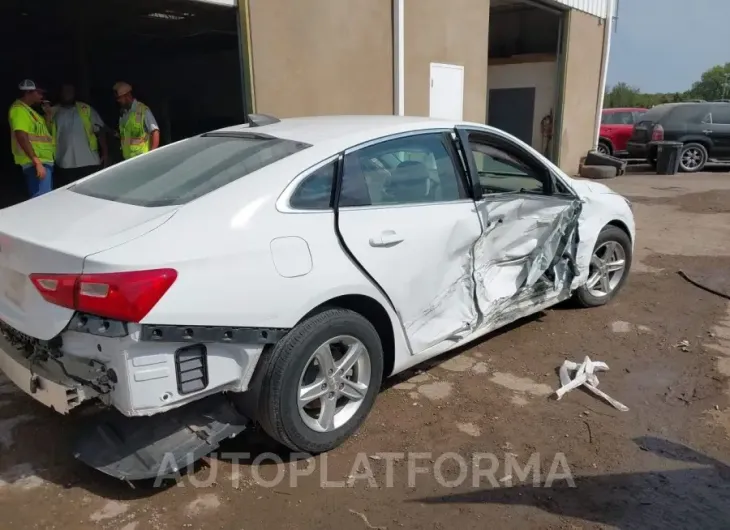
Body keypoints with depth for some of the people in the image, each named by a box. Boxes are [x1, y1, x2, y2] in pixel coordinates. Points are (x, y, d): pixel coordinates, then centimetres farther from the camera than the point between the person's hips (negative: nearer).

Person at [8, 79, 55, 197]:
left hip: (45, 160, 10)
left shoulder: (29, 110, 20)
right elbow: (21, 136, -21)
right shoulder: (19, 109, -10)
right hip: (35, 163, -10)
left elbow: (43, 131, 27)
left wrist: (48, 114, 13)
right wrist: (37, 162, -26)